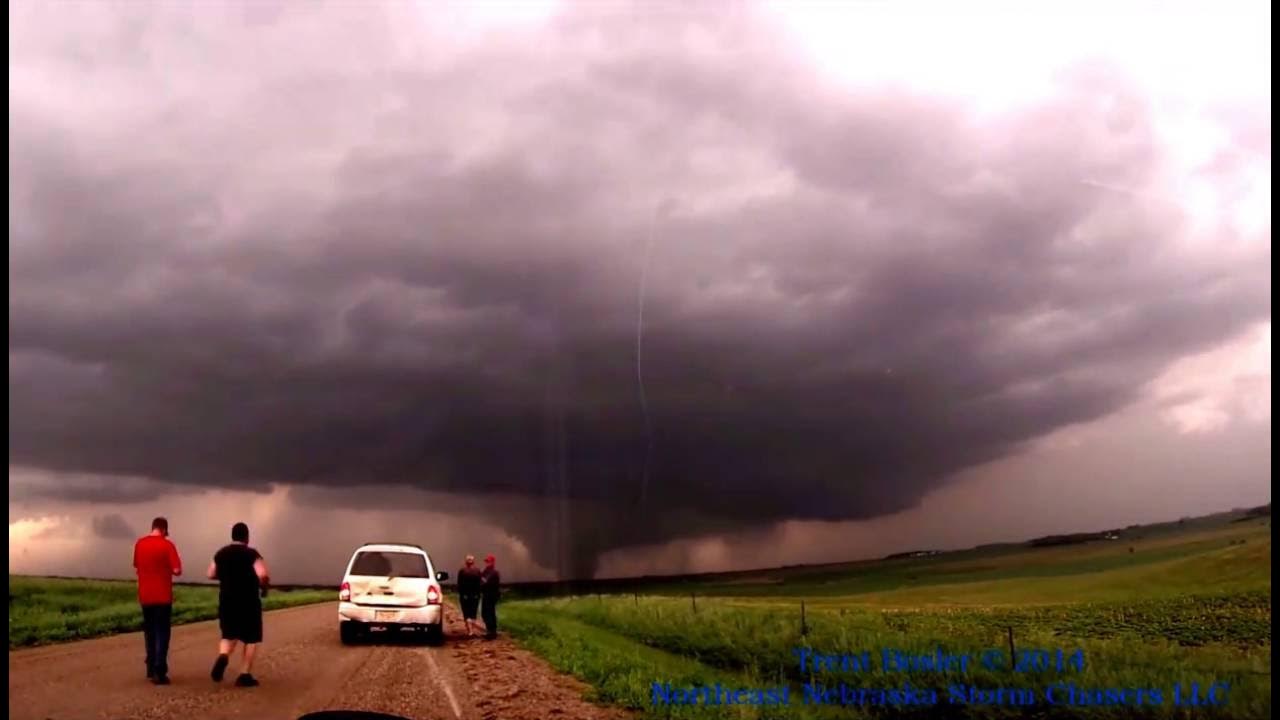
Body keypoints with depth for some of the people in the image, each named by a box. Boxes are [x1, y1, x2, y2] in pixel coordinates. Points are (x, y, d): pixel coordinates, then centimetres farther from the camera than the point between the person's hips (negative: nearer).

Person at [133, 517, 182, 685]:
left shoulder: (139, 543, 4)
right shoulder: (167, 545, -12)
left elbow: (136, 566, 18)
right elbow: (177, 570, -15)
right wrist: (172, 566, 5)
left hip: (145, 596, 5)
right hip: (162, 597, -5)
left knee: (149, 633, 18)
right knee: (162, 634, -1)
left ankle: (151, 669, 23)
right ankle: (159, 672, -9)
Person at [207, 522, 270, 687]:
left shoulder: (221, 553, 5)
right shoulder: (252, 554, -11)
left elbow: (211, 574, 13)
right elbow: (263, 575, -23)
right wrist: (264, 587, -4)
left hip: (227, 601, 4)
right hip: (248, 602, -4)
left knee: (229, 635, 18)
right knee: (251, 638, 9)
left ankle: (223, 656, -13)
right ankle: (245, 675, 5)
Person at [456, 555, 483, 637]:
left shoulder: (462, 571, -9)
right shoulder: (477, 571, -2)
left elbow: (459, 584, -7)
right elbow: (479, 583, -1)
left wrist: (460, 594, 2)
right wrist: (478, 594, 6)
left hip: (465, 595, -3)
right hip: (475, 595, 3)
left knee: (467, 614, 1)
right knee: (473, 613, 13)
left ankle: (470, 630, -11)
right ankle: (472, 630, 14)